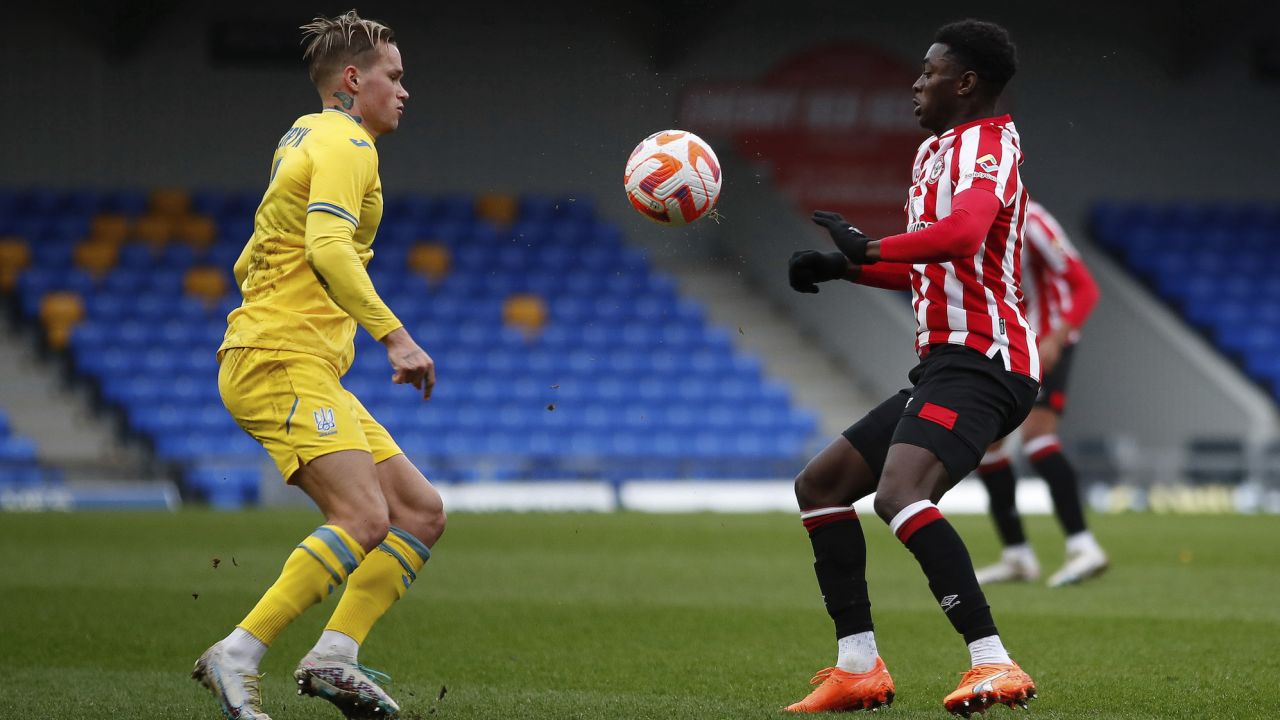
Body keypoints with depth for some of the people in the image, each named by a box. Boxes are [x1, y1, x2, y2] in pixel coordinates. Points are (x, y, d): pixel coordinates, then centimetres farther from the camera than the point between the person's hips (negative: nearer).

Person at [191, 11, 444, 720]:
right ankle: (236, 657, -24)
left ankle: (334, 655, -7)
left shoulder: (305, 140, 25)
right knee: (364, 517, -25)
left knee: (421, 511, 4)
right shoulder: (345, 143, -7)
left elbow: (249, 262, 31)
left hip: (311, 374, 11)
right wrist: (393, 334, -27)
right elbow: (328, 247, -24)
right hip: (284, 364, -11)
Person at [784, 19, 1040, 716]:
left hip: (979, 361, -11)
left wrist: (866, 248, -29)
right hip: (943, 366, 11)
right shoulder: (935, 151, 23)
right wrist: (842, 267, 28)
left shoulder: (988, 142, -8)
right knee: (819, 483, 15)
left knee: (899, 495, -32)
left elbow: (961, 234, -30)